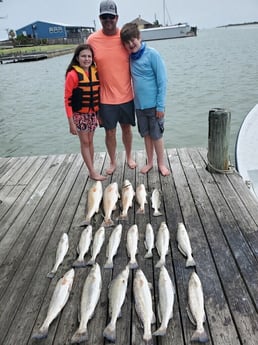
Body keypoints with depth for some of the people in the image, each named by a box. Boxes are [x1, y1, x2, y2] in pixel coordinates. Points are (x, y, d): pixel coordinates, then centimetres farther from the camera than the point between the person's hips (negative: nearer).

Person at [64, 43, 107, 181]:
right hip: (79, 114, -5)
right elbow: (68, 99, -14)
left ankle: (91, 170, 23)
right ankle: (92, 172, 11)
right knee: (85, 142, 4)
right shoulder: (73, 75, -14)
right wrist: (71, 122, -16)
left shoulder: (95, 72, 2)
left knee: (90, 141, 12)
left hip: (92, 113, 5)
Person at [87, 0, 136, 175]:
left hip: (126, 96, 1)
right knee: (110, 132, 8)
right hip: (106, 98, -1)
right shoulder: (92, 40, -5)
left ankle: (129, 157, 36)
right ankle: (113, 162, 28)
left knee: (127, 128, 15)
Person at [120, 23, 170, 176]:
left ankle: (161, 163, 22)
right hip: (139, 104, 5)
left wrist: (160, 105, -14)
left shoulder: (152, 54, -12)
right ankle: (150, 162, 29)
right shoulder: (130, 57, 4)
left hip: (153, 104, -5)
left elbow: (162, 81, -12)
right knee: (146, 134, 15)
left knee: (156, 135, 6)